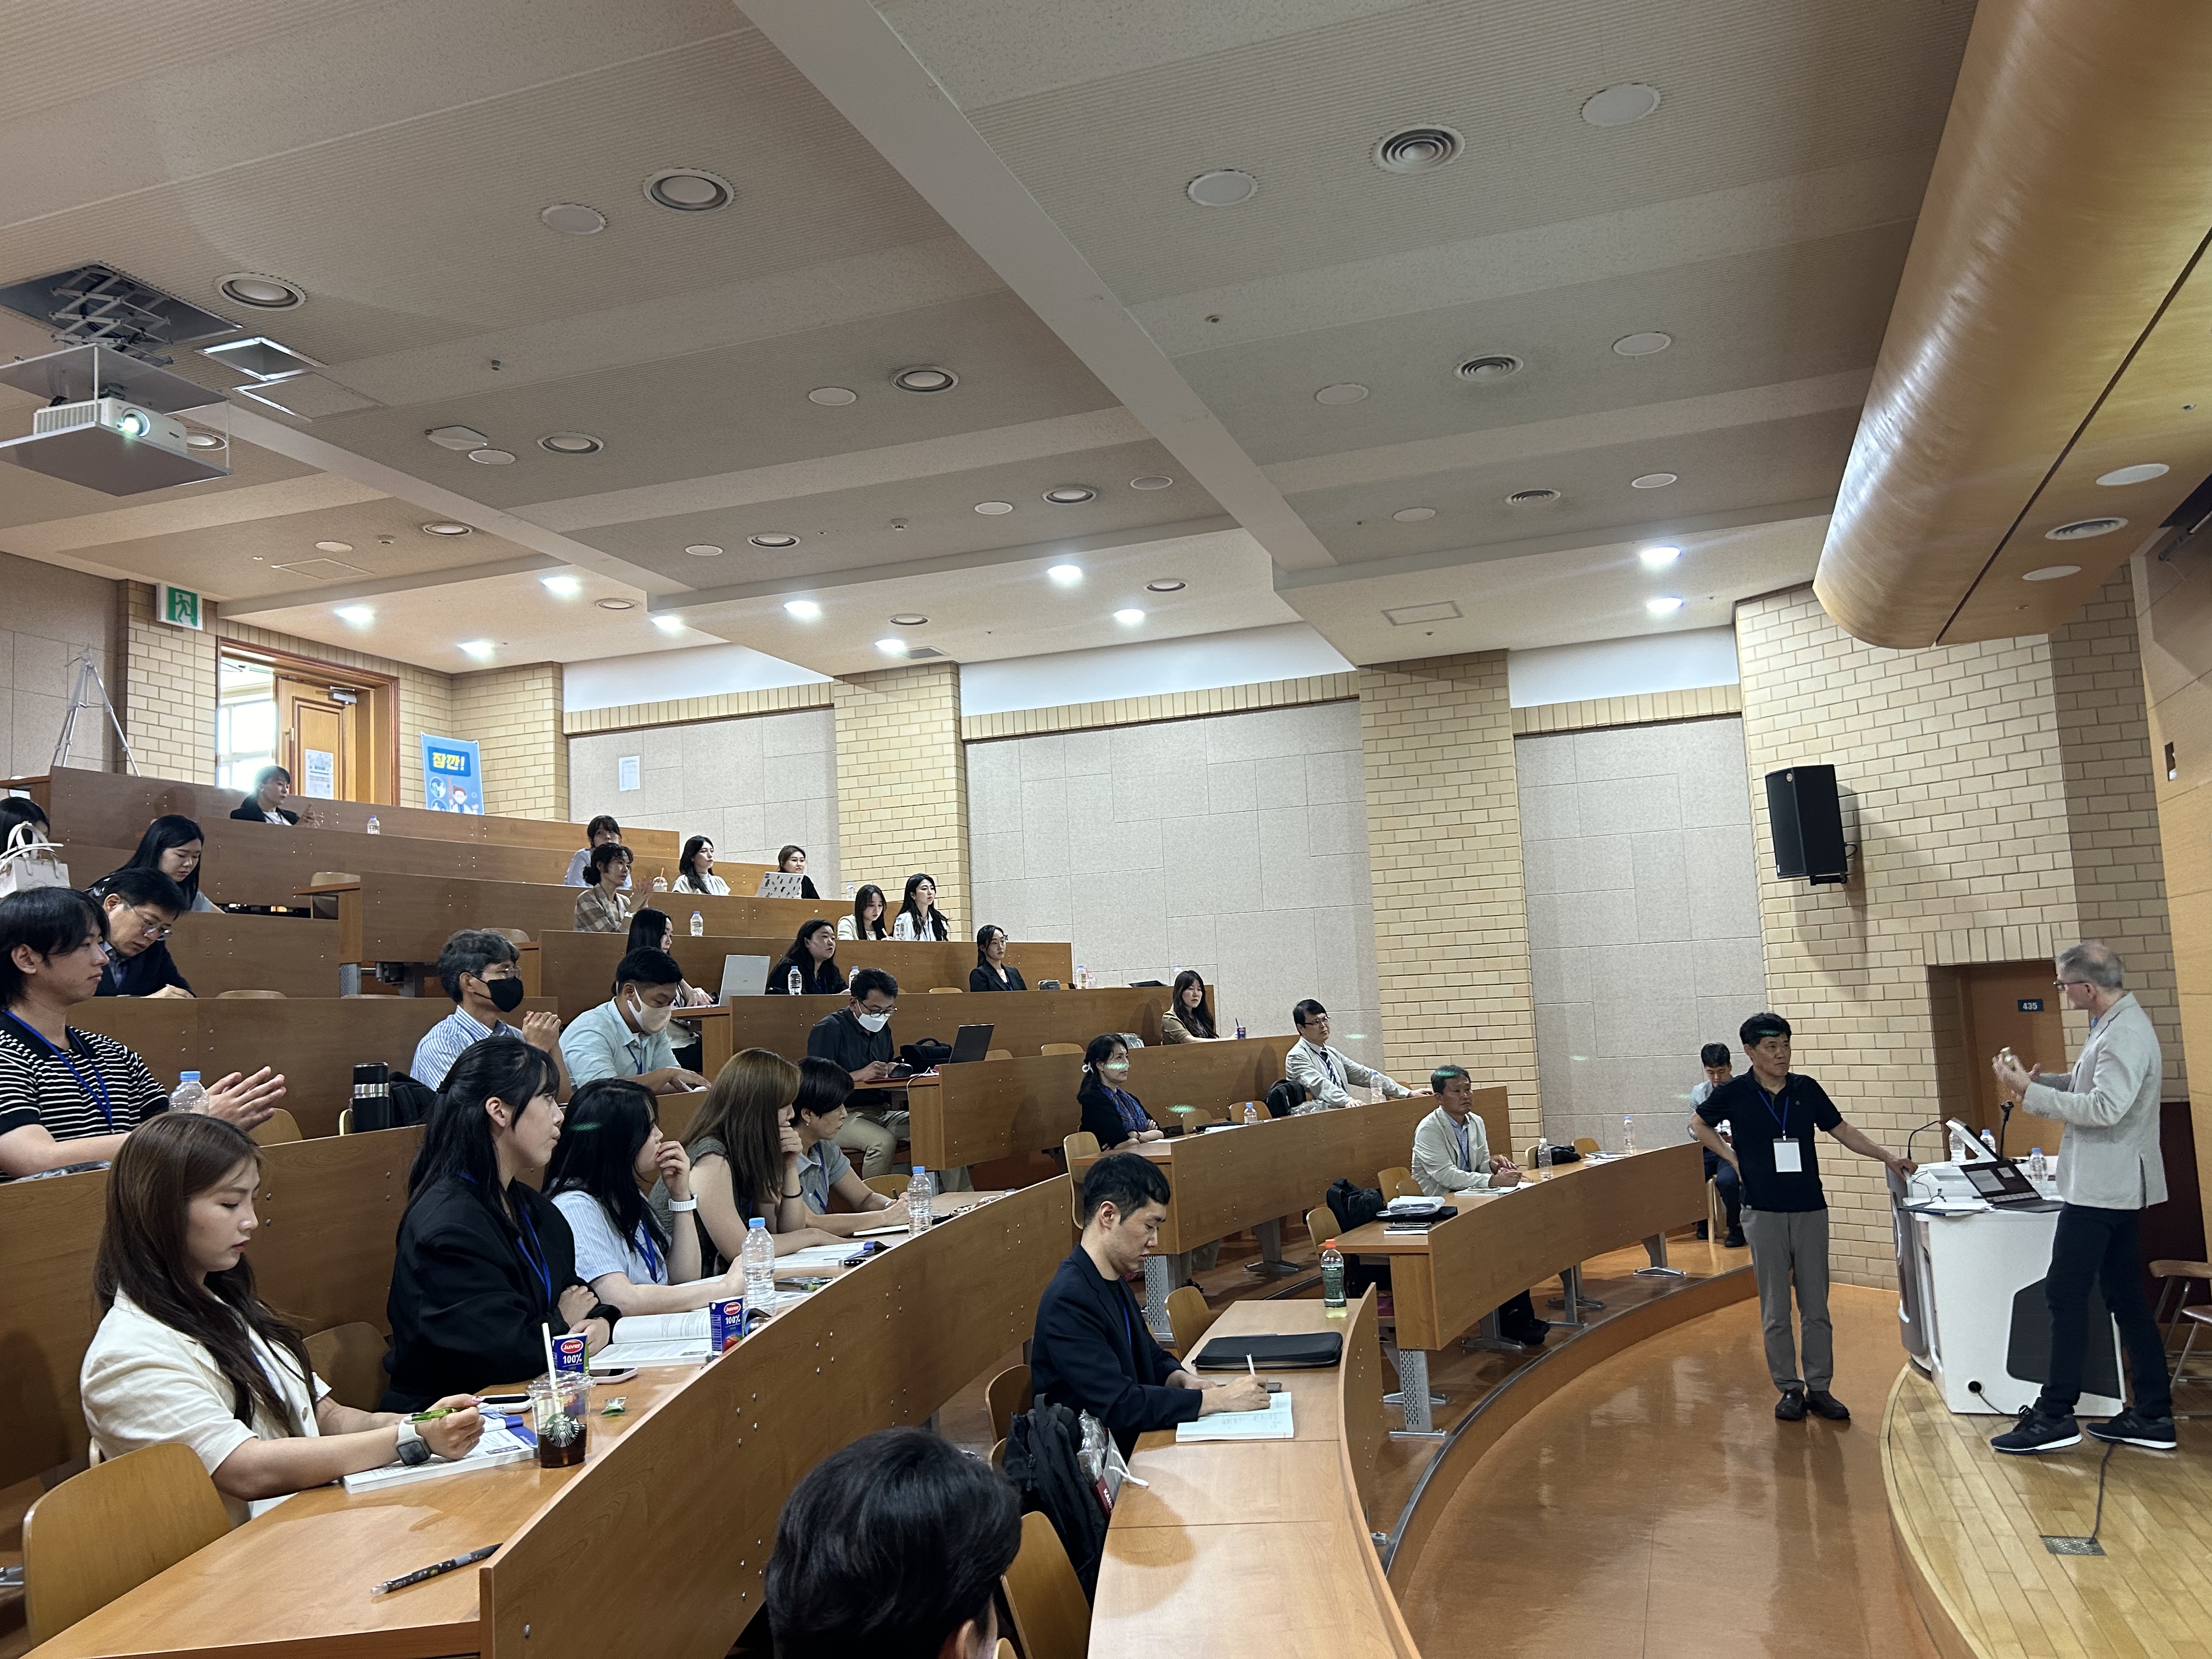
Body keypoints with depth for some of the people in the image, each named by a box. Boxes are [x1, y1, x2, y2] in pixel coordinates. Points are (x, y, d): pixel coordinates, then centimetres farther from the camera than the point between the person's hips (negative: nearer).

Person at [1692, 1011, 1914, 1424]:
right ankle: (1789, 1389, 15)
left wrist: (1887, 1157, 3)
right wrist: (1730, 1157, 0)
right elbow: (1698, 1124, 11)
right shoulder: (1734, 1093, -4)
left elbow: (1841, 1130, 10)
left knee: (1816, 1307, 7)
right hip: (1763, 1212, -2)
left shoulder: (1806, 1089, 2)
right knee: (1775, 1312, 4)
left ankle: (1820, 1388, 17)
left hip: (1810, 1209, 2)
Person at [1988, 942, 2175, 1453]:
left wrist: (2030, 1092, -24)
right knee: (2126, 1298, 14)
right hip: (2114, 1186, 10)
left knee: (2065, 1296, -5)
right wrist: (2038, 1080, 6)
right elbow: (2091, 1087, 21)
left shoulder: (2125, 1035, -21)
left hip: (2102, 1189, -10)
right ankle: (2153, 1415, 20)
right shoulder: (2114, 1024, 11)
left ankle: (2055, 1416, 0)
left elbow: (2104, 1108, -29)